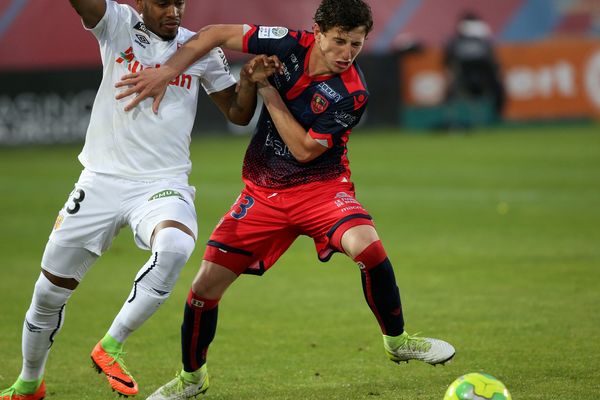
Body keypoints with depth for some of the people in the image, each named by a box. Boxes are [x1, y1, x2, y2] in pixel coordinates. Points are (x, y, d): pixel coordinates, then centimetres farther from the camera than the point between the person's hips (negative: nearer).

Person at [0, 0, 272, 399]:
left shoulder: (201, 49, 6)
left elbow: (238, 113, 12)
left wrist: (251, 76, -6)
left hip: (164, 186, 0)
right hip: (102, 182, 0)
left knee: (175, 246, -35)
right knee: (50, 291, 6)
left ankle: (111, 346, -17)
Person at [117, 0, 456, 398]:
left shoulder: (352, 93, -20)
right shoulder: (291, 45, -12)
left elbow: (304, 150, -18)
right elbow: (215, 34, -5)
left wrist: (270, 93, -16)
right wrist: (165, 73, -15)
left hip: (320, 186, -3)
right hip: (263, 193, 3)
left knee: (367, 245, -33)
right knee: (206, 285, 0)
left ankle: (397, 340, -10)